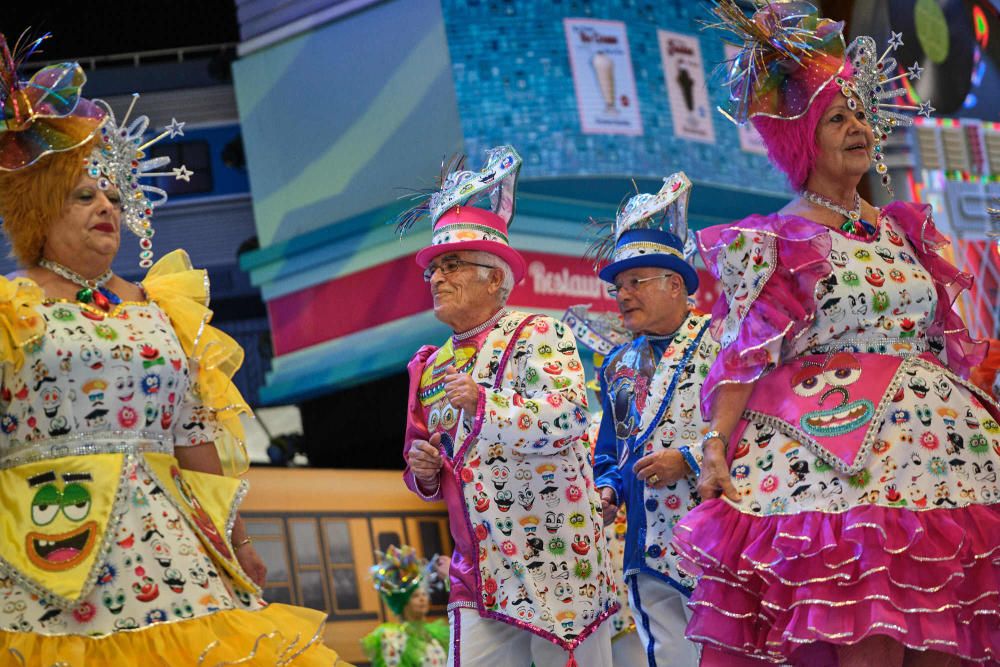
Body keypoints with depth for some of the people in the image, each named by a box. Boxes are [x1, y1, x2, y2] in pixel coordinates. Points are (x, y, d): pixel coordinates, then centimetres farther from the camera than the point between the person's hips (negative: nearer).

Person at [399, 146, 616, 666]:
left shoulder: (536, 336, -3)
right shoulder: (432, 367, 17)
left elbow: (568, 417, -21)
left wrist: (485, 403, -32)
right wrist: (423, 470, 4)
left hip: (555, 565, -6)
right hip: (478, 576, 6)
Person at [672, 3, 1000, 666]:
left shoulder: (901, 230, 19)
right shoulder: (778, 242, 1)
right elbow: (746, 352, -7)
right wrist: (717, 444, -17)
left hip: (937, 448, 6)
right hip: (836, 452, -6)